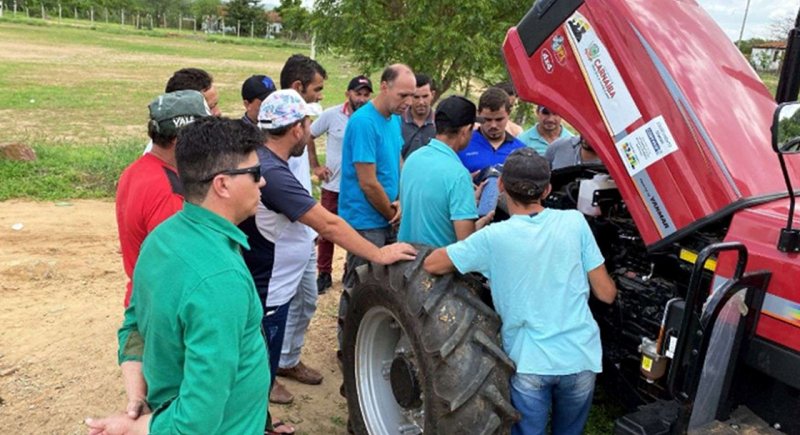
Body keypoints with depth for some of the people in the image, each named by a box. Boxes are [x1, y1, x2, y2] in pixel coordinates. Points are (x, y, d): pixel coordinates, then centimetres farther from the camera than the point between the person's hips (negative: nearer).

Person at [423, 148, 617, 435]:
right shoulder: (575, 222, -6)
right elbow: (606, 294, 0)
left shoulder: (493, 237, -12)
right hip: (580, 359, 3)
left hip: (528, 364, -2)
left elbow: (431, 265, -4)